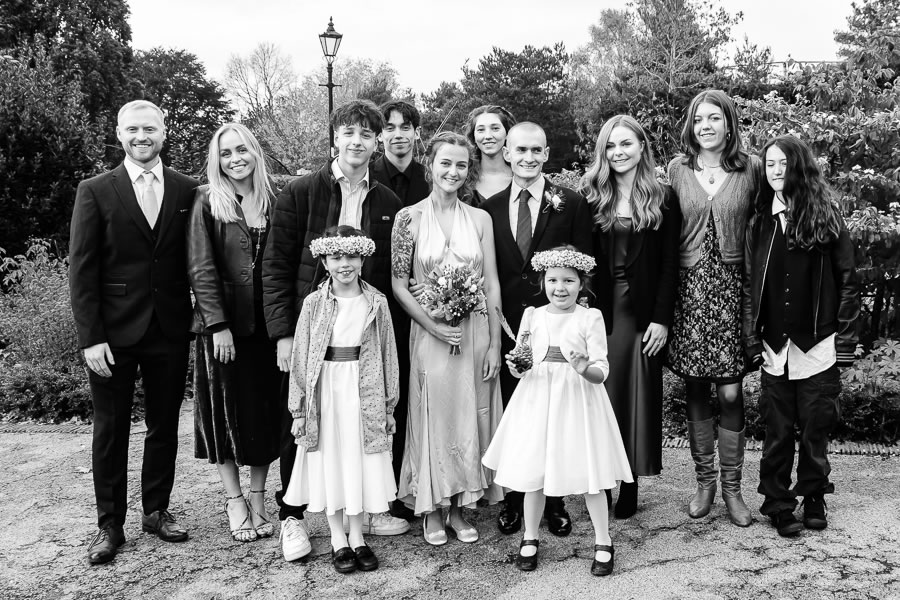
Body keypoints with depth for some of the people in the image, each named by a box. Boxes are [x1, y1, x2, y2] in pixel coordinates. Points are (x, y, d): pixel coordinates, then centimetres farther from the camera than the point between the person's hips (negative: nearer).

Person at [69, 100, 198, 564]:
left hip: (170, 330, 2)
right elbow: (82, 269, -5)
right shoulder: (95, 191, -1)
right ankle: (110, 524, 20)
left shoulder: (187, 190, 4)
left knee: (164, 424, 12)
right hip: (114, 332, -2)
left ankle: (156, 510, 28)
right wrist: (90, 337, -11)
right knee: (110, 429, 8)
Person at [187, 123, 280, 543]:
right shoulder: (208, 202, -2)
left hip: (267, 324, 3)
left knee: (266, 410, 8)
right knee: (227, 412, 6)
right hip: (222, 324, -2)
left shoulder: (274, 200, 6)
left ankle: (258, 498, 21)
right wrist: (218, 325, -14)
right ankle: (234, 501, 19)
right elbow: (201, 268, -6)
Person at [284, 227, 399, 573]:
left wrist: (389, 404, 5)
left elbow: (388, 355, 5)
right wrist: (299, 407, -1)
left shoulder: (376, 302, 0)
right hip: (326, 393, 0)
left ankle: (357, 537, 23)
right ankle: (338, 540, 21)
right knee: (329, 465, 6)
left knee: (361, 465, 8)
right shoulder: (314, 304, -2)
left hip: (364, 394, 1)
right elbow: (300, 358, 0)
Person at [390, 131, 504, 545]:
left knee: (470, 418, 8)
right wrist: (434, 325, -13)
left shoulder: (480, 219, 4)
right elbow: (398, 283, -3)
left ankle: (459, 508, 23)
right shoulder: (410, 217, -2)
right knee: (433, 417, 5)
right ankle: (431, 510, 20)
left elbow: (491, 283, 3)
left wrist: (494, 344, -2)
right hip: (429, 334, -2)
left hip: (476, 335, 2)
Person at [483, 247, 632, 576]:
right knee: (532, 473, 8)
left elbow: (601, 370, -8)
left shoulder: (591, 317, -4)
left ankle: (603, 543, 20)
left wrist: (585, 369, -29)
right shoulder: (532, 316, 4)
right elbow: (521, 361, 10)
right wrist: (517, 367, -12)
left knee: (590, 475, 3)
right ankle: (530, 539, 27)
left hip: (578, 401, -2)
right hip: (537, 401, 3)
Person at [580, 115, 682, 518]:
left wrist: (662, 318, -7)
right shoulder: (590, 197, 6)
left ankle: (629, 491, 11)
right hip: (599, 310, 1)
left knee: (637, 397, 3)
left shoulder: (663, 199, 3)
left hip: (642, 313, -1)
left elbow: (669, 264, 0)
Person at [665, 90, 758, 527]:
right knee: (695, 390, 6)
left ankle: (731, 486, 13)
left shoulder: (750, 169, 3)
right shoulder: (677, 169, 5)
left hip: (732, 286, -1)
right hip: (689, 286, 1)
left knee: (730, 392, -2)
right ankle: (704, 480, 21)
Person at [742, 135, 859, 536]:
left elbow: (847, 280, 0)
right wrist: (752, 339, -1)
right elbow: (750, 284, 6)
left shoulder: (825, 216, 0)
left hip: (818, 347, -1)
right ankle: (777, 503, 17)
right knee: (777, 430, 6)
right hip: (775, 347, 2)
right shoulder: (760, 223, 7)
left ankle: (813, 498, 24)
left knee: (815, 427, 7)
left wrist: (846, 340, -5)